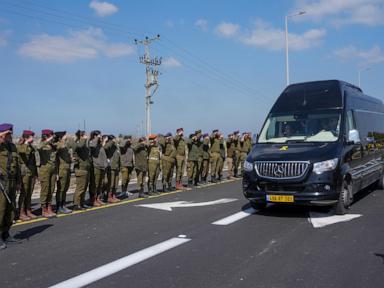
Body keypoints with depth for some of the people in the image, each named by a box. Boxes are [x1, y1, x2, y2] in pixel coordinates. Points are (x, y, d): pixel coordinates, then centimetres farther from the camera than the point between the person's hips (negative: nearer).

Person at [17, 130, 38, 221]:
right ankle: (21, 213, 3)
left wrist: (36, 173, 16)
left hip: (32, 172, 7)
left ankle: (28, 211, 17)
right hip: (24, 172, -7)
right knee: (23, 193, -3)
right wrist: (27, 143, -20)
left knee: (29, 193, 10)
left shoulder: (31, 147, 14)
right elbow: (24, 151, -31)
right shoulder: (20, 146, -6)